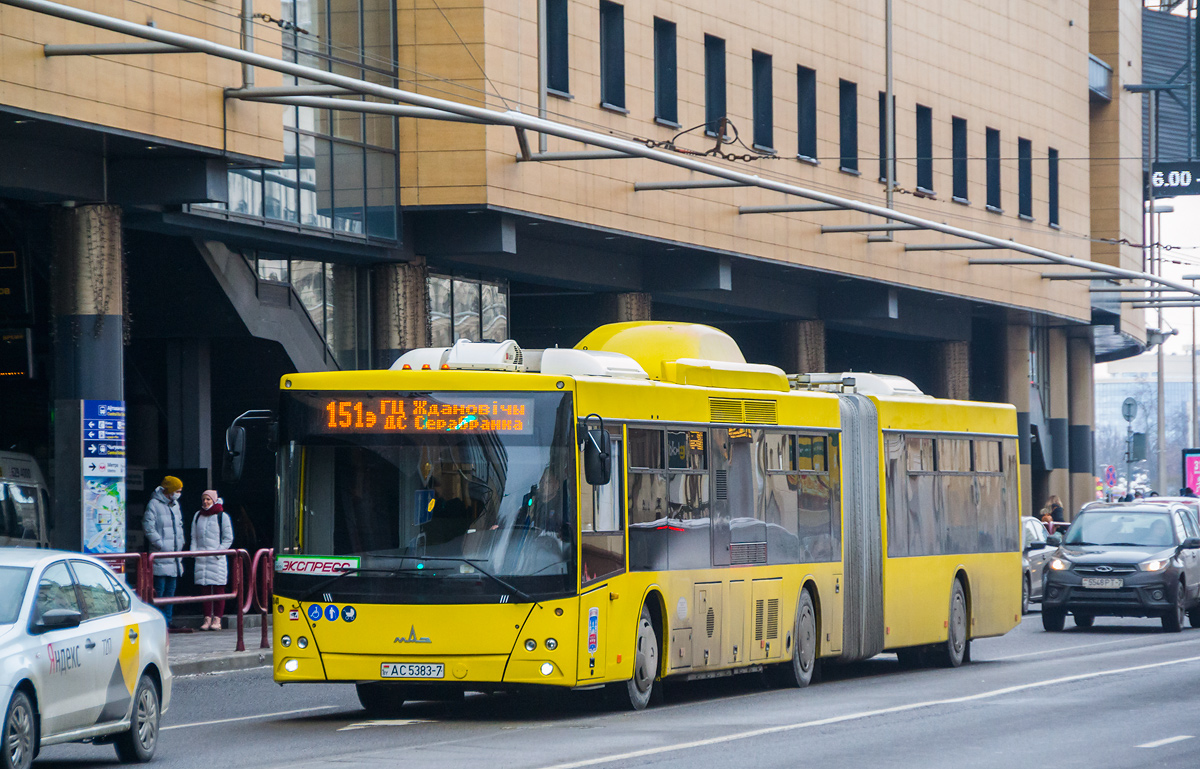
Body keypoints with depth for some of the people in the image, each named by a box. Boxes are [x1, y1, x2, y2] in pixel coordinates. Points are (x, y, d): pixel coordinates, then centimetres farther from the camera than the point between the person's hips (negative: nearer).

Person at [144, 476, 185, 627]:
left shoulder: (175, 505, 16)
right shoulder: (154, 504, -9)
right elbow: (148, 527, -15)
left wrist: (180, 544, 15)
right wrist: (161, 545, -17)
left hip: (174, 557, 8)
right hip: (160, 557, -8)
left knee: (170, 590, 11)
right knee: (159, 591, -8)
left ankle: (167, 621, 16)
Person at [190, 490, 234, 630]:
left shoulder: (222, 516, 0)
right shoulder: (198, 516, 13)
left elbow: (228, 539, 0)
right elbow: (194, 537, 18)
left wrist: (218, 553, -9)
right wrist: (194, 552, 4)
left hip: (217, 559, -4)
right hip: (201, 559, 4)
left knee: (218, 589, -4)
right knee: (204, 589, 2)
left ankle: (217, 619, -2)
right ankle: (207, 618, 5)